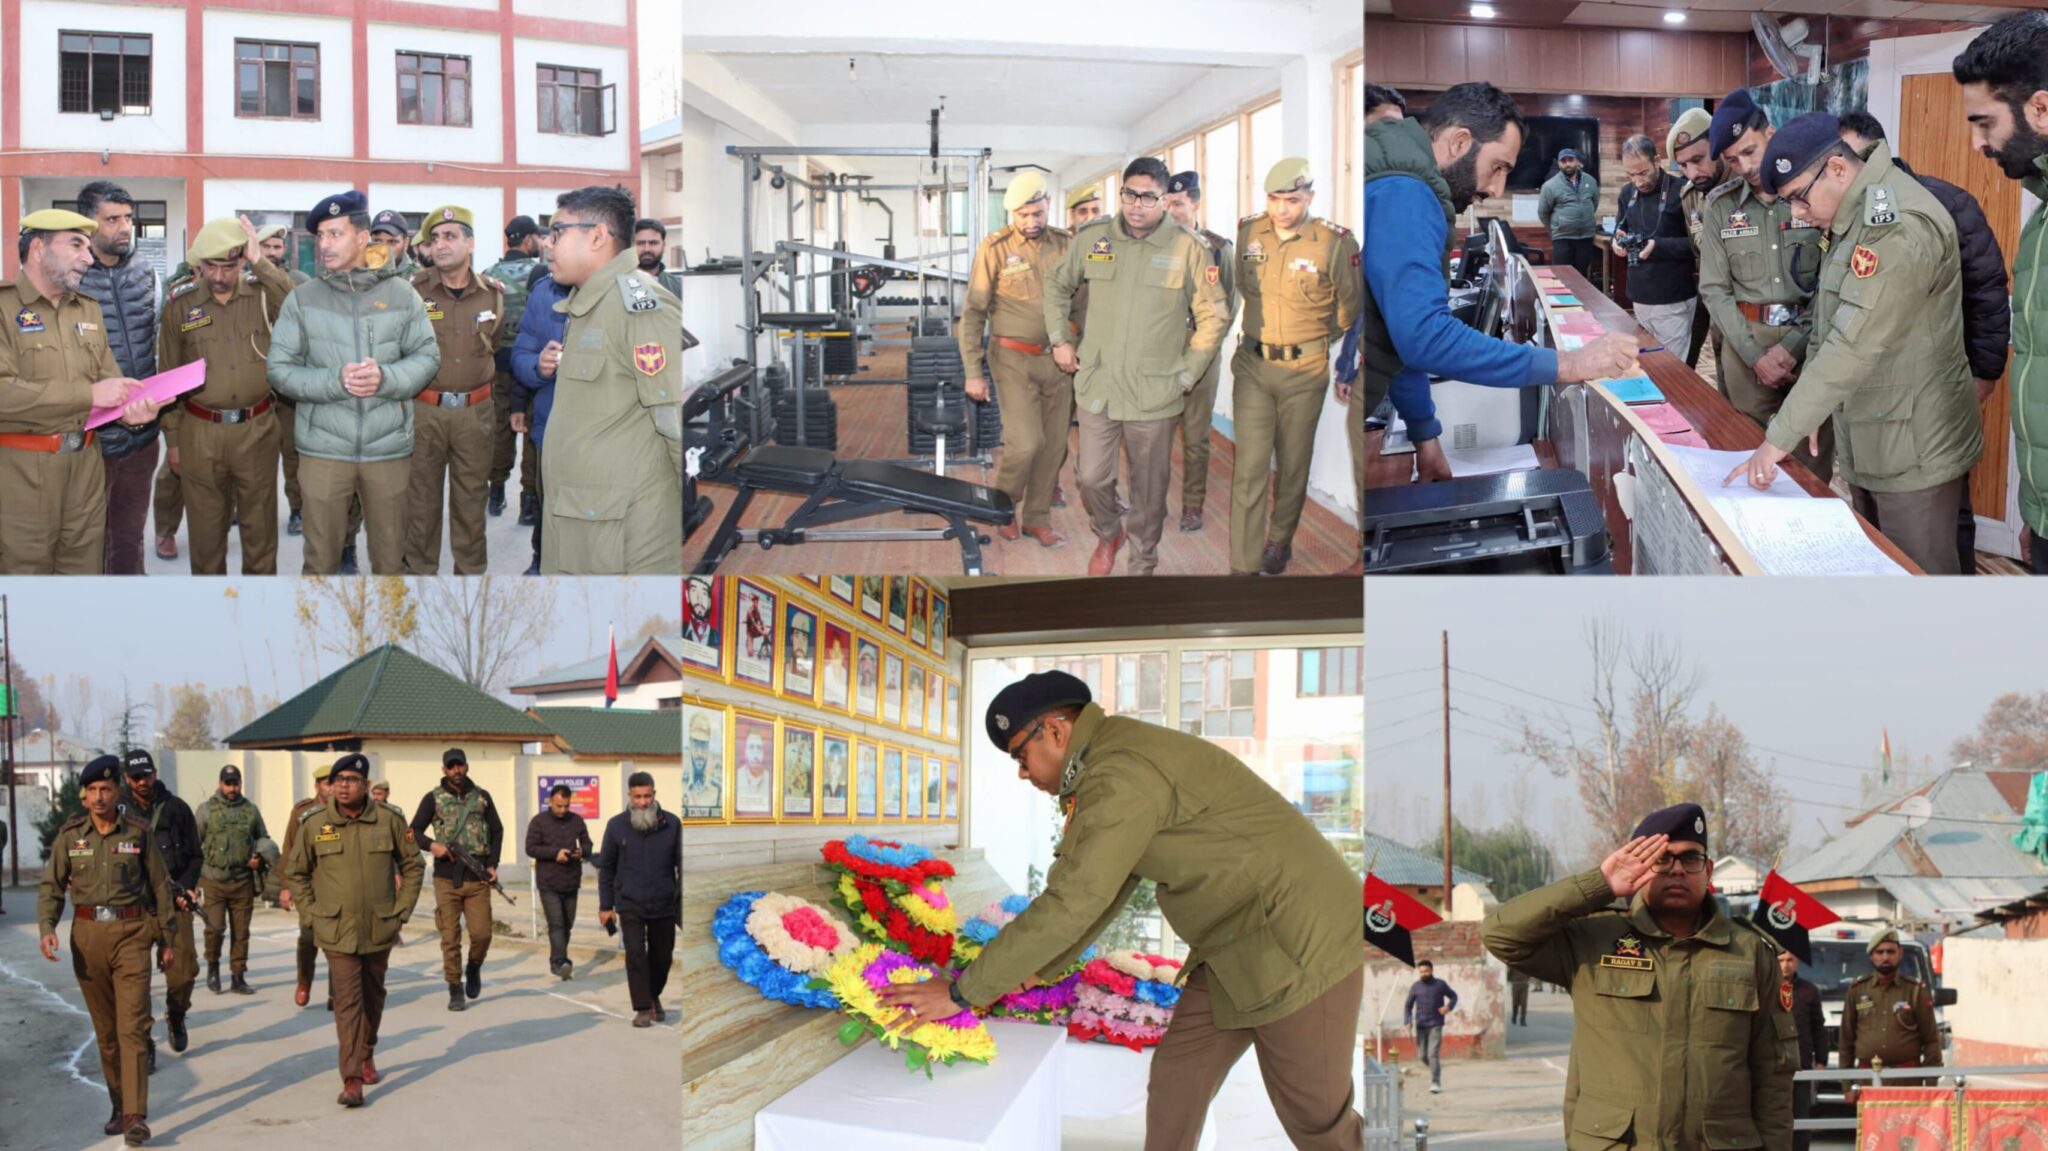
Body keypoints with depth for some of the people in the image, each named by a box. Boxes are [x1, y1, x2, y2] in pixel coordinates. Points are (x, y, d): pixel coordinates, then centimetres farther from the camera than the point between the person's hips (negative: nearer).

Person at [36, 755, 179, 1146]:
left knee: (132, 1026, -11)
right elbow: (51, 887, 5)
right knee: (105, 1030, 11)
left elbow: (160, 887, 6)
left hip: (131, 933, -2)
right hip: (88, 935, 2)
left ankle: (135, 1117, -15)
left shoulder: (139, 832, -1)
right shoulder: (70, 835, 2)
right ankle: (119, 1106, 24)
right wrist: (46, 928, -13)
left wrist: (168, 939, 8)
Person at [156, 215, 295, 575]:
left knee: (260, 529, 10)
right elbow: (169, 376, 5)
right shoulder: (181, 303, -1)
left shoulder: (263, 292, -2)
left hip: (257, 429, 0)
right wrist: (173, 439, 4)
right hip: (200, 433, 0)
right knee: (206, 531, 9)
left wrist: (262, 263, -23)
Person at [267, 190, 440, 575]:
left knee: (391, 557, 12)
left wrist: (385, 378, -17)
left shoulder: (401, 294, 1)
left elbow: (427, 356, 2)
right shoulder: (302, 298, 0)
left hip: (389, 447, 0)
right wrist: (335, 381, -18)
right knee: (321, 558, 8)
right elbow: (280, 368, -2)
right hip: (323, 448, 0)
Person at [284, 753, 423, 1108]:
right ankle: (351, 1080, -13)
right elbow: (295, 872, 9)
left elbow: (412, 866, 10)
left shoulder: (389, 822, -1)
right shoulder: (316, 825, -2)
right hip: (338, 933, -2)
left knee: (373, 998, 17)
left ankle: (366, 1056, 39)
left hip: (380, 931, 2)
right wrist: (313, 912, 2)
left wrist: (402, 911, 4)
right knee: (347, 1002, -9)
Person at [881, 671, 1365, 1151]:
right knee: (1176, 1075, 11)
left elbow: (1070, 905, -26)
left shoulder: (1121, 774, -22)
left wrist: (963, 992, -20)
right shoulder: (1116, 761, 10)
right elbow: (1097, 891, 16)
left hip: (1297, 937, -10)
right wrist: (1029, 970, 12)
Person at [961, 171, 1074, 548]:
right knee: (1025, 443, -12)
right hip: (1015, 359, -4)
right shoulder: (995, 248, -7)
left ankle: (1037, 518, 22)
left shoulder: (1066, 244, 2)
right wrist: (973, 372, -7)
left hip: (1058, 358, 4)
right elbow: (973, 312, -4)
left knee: (1054, 444, 7)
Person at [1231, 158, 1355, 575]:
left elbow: (1349, 308, 2)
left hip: (1305, 370, -1)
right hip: (1253, 366, 1)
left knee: (1292, 464, 13)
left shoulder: (1335, 243, -12)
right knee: (1248, 466, -4)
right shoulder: (1247, 232, -4)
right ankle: (1244, 566, -3)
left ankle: (1280, 540, 35)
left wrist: (1315, 343, 10)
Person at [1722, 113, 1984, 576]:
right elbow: (1830, 322, 17)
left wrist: (1779, 438, -27)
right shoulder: (1857, 216, 10)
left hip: (1914, 448, -10)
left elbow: (1854, 346, -29)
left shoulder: (1899, 223, -23)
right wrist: (1804, 410, 7)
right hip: (1870, 442, 10)